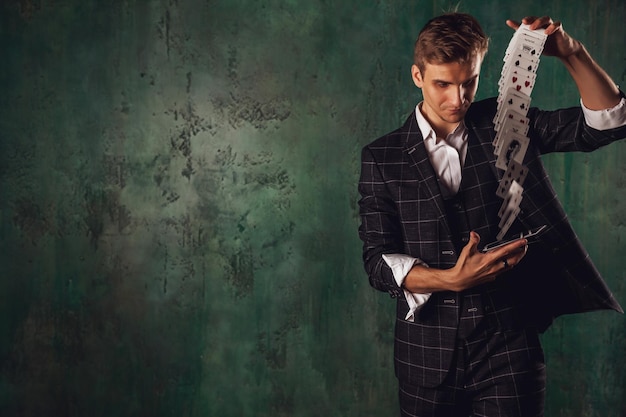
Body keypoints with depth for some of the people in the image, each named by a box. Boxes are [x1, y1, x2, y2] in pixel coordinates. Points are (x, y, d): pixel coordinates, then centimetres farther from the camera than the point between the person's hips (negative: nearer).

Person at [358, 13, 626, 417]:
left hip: (510, 346, 0)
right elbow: (379, 260, -4)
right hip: (429, 352, 0)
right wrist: (449, 280, -20)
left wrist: (572, 54, -15)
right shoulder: (382, 158, 0)